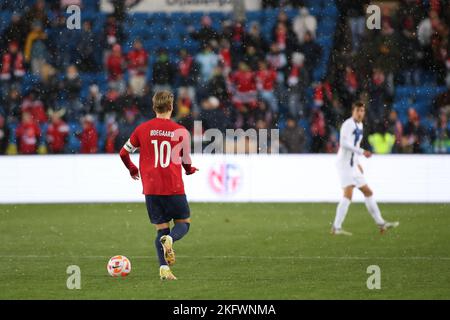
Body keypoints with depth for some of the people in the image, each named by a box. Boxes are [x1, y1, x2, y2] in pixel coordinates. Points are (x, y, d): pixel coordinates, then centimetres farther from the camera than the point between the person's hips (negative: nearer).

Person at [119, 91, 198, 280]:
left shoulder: (142, 129, 1)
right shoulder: (181, 131, -3)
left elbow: (124, 153, 7)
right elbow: (186, 160, 6)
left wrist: (133, 170, 26)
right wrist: (190, 170, 30)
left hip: (151, 189, 2)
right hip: (174, 188, -2)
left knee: (161, 228, 11)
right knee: (184, 222, 14)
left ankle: (164, 268, -6)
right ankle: (170, 239, -21)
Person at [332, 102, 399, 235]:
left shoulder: (359, 125, 17)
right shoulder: (348, 124, -11)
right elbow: (344, 143, -23)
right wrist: (361, 152, -28)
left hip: (353, 165, 10)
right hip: (345, 163, -10)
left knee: (368, 192, 11)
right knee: (348, 194, -17)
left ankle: (381, 224, 17)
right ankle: (336, 228, -17)